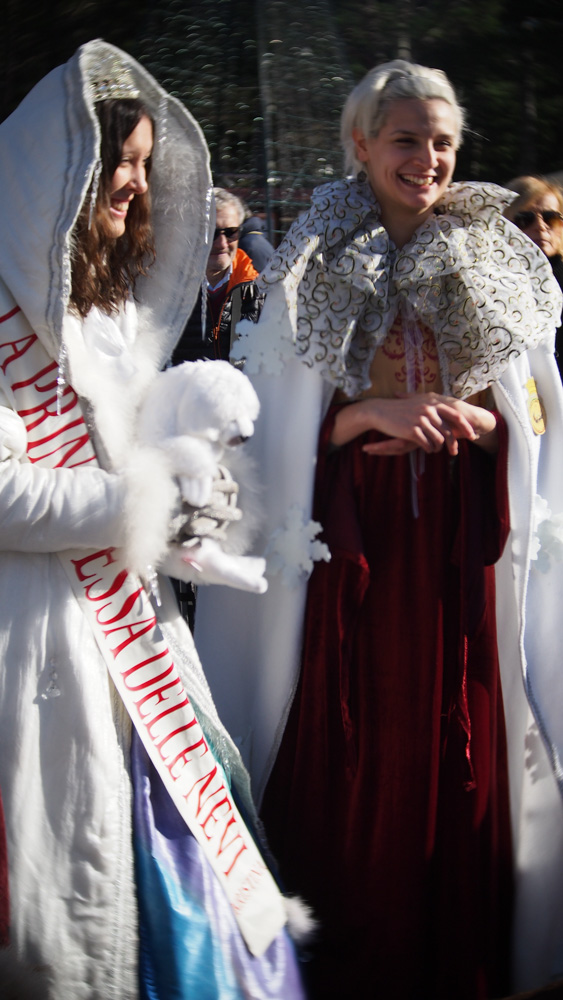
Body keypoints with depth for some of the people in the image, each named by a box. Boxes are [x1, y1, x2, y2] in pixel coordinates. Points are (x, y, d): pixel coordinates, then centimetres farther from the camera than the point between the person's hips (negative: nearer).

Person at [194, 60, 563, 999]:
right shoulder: (320, 267, 4)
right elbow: (284, 421, 3)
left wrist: (462, 419, -12)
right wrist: (374, 412, -14)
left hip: (460, 543, 1)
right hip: (353, 542, -1)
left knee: (459, 755, 2)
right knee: (351, 754, 0)